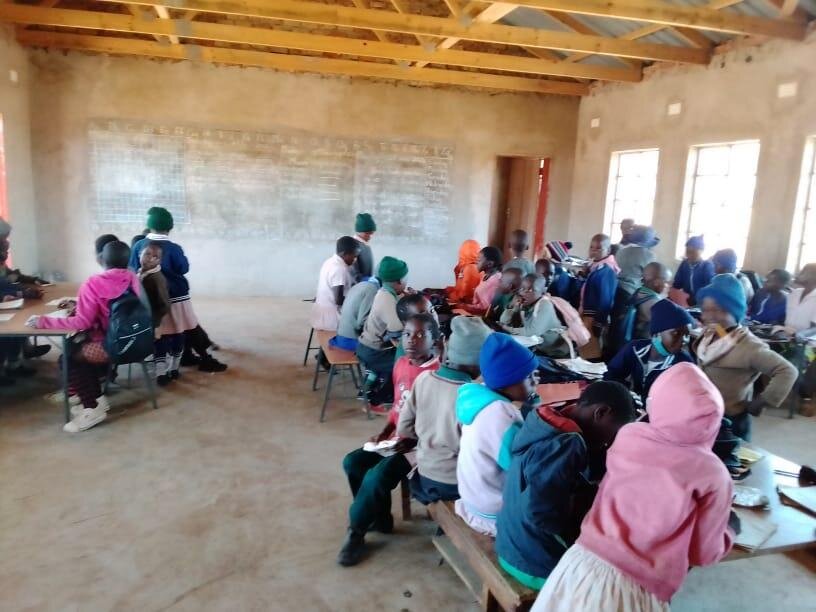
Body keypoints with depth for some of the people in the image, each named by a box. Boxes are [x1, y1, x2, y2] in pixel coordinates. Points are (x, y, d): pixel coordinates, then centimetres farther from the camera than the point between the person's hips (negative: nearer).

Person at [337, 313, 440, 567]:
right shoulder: (401, 364, 4)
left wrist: (413, 441, -24)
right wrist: (384, 432, 2)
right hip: (395, 439, 8)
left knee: (377, 476, -23)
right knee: (352, 462, -3)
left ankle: (356, 531, 3)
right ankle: (380, 518, 14)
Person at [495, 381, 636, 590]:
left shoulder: (550, 426, 2)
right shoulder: (565, 445, -27)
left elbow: (589, 476, 11)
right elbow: (541, 512, -32)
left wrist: (603, 450, -4)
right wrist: (583, 541, -17)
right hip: (537, 563, -9)